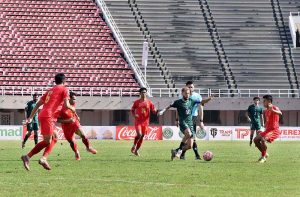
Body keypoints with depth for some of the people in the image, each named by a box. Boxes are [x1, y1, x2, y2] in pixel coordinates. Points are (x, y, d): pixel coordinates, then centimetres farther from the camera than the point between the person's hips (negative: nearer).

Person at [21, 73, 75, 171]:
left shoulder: (50, 90, 26)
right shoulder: (64, 89, 5)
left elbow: (38, 104, 23)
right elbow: (66, 105, -6)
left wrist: (31, 117, 23)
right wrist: (72, 108, 16)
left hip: (42, 115, 8)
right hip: (48, 116, -8)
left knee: (54, 139, 16)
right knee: (47, 141, -12)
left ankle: (44, 158, 0)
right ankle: (27, 157, -23)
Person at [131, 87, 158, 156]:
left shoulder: (149, 102, 4)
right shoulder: (137, 102, 0)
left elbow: (154, 111, 5)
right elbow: (132, 110, 9)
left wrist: (157, 112, -18)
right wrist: (134, 115, -11)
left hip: (145, 122, 3)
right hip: (138, 121, -3)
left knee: (142, 136, 7)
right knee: (139, 134, -20)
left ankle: (136, 150, 21)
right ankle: (134, 145, 5)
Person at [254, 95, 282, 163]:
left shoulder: (274, 108, -12)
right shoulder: (266, 111, 14)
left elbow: (280, 113, -37)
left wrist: (272, 110, -53)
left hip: (274, 130, -9)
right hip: (268, 130, 9)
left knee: (263, 139, -29)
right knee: (256, 140, 3)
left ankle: (263, 157, -16)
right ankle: (265, 154, 18)